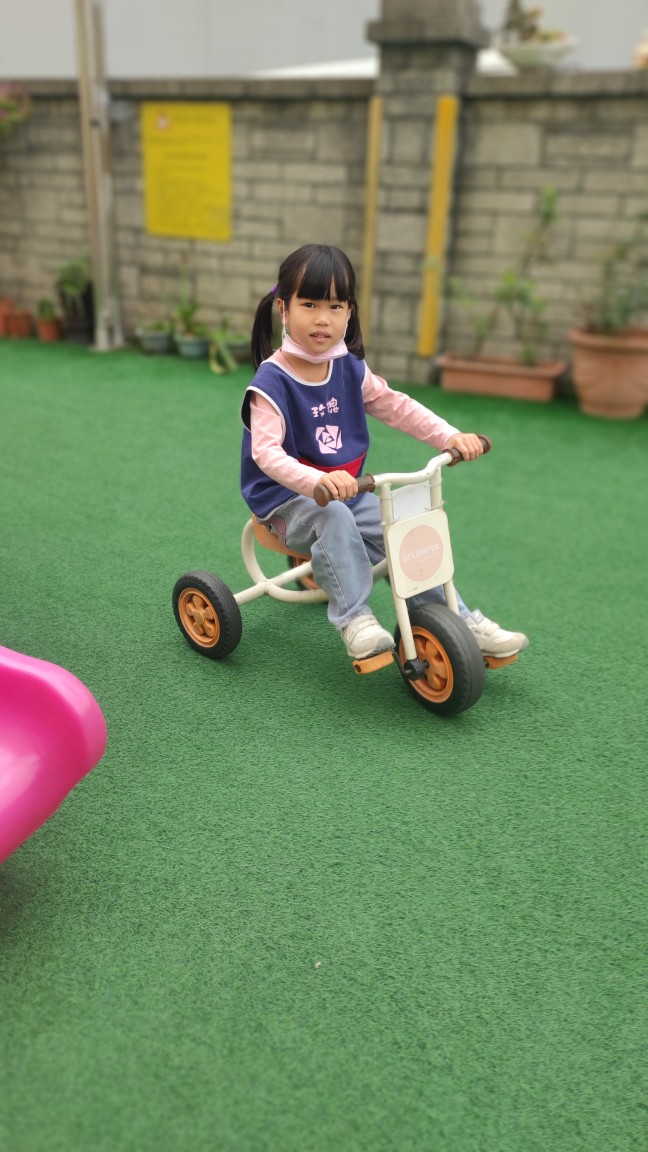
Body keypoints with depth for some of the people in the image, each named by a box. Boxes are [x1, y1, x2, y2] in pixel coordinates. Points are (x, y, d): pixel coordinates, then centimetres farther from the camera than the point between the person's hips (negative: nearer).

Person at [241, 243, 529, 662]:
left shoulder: (350, 369, 2)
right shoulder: (272, 381, -17)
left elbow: (397, 406, 8)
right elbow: (265, 451, -29)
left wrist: (451, 436, -5)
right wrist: (316, 482, -46)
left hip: (349, 492, 6)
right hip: (289, 500, -5)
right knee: (333, 519, -36)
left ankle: (458, 619, 3)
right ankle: (354, 617, -28)